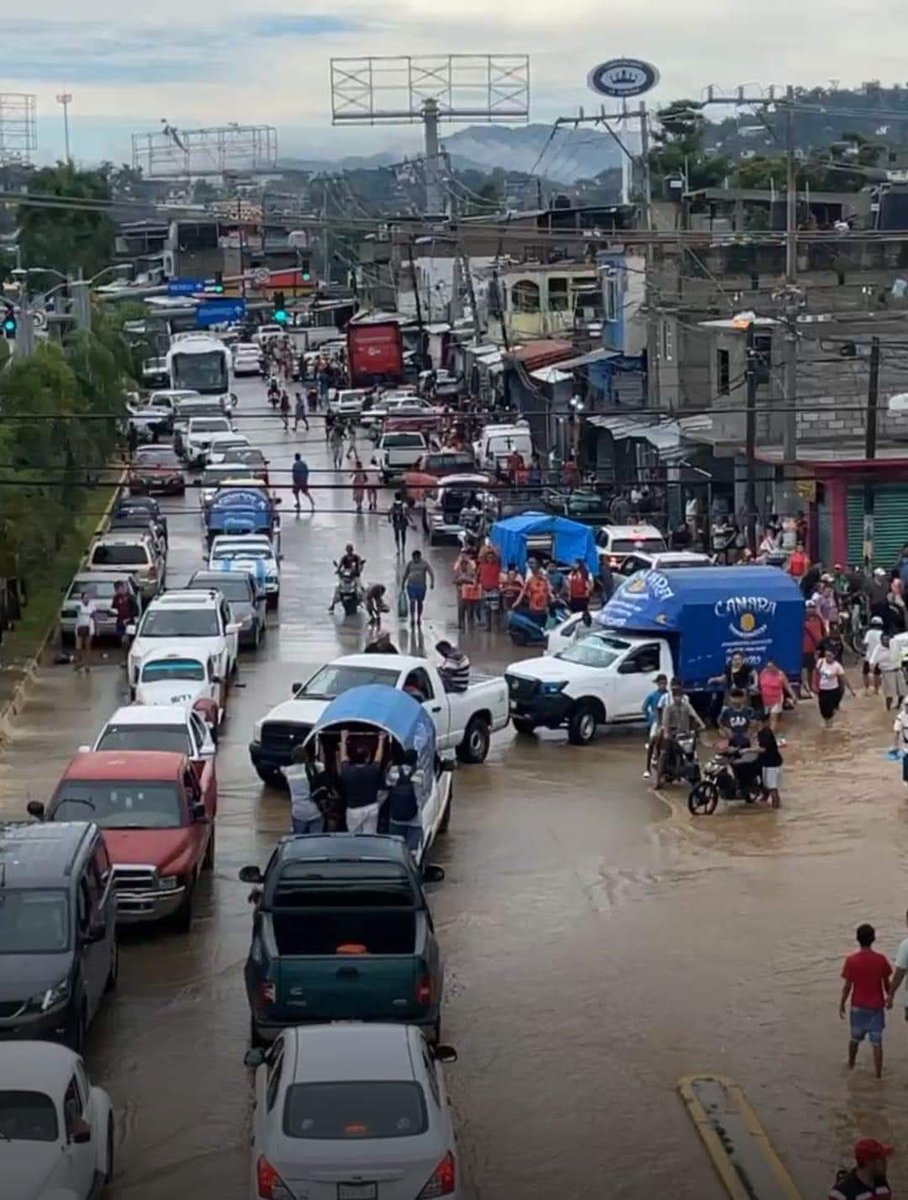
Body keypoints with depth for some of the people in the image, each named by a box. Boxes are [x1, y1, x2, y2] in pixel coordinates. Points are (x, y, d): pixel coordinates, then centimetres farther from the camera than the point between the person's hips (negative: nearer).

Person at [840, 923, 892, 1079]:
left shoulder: (851, 960, -13)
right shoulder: (881, 959, -9)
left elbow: (847, 986, -9)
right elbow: (886, 983, 0)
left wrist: (842, 1004, 3)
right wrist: (889, 997, 19)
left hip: (858, 1006, 0)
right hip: (877, 1006, 0)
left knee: (855, 1037, 21)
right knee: (876, 1042, 3)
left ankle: (851, 1065, 40)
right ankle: (878, 1075, 1)